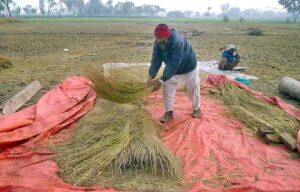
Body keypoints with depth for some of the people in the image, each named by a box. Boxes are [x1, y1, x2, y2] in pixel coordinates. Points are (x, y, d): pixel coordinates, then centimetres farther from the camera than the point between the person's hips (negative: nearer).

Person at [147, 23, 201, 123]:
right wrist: (151, 76, -35)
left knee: (193, 89, 10)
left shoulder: (178, 42, -41)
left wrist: (161, 80, -45)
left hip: (188, 68, -5)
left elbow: (173, 64, -43)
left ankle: (196, 109, 34)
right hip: (172, 70, 5)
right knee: (167, 90, 1)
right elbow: (156, 60, -21)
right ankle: (168, 112, 18)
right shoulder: (158, 43, -20)